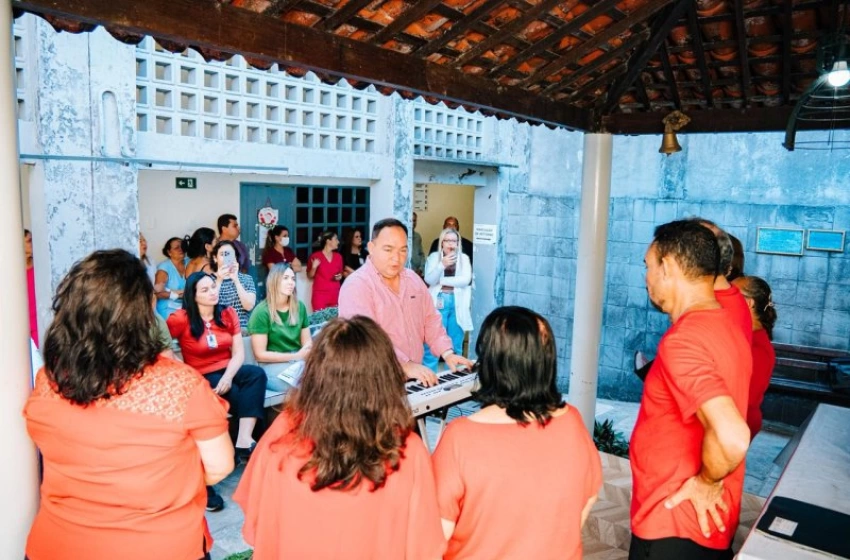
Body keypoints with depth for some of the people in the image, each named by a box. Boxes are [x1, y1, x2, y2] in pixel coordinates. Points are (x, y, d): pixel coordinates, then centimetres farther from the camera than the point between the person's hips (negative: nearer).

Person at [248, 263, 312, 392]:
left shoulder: (299, 307, 10)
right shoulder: (262, 312, -7)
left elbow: (307, 342, 12)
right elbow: (260, 355, -8)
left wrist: (306, 354, -12)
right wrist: (295, 356, -14)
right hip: (272, 365, -5)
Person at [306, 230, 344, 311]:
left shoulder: (338, 256, 9)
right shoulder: (315, 256, -4)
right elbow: (309, 276, 3)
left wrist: (340, 276, 1)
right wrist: (314, 267, -14)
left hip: (335, 294, 4)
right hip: (320, 294, -4)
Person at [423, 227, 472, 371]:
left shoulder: (463, 258, 9)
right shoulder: (434, 257, 5)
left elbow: (466, 280, -6)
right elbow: (429, 280, -8)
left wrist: (442, 280, -9)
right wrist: (442, 265, -23)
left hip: (457, 304, 2)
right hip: (438, 304, -2)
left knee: (455, 347, 7)